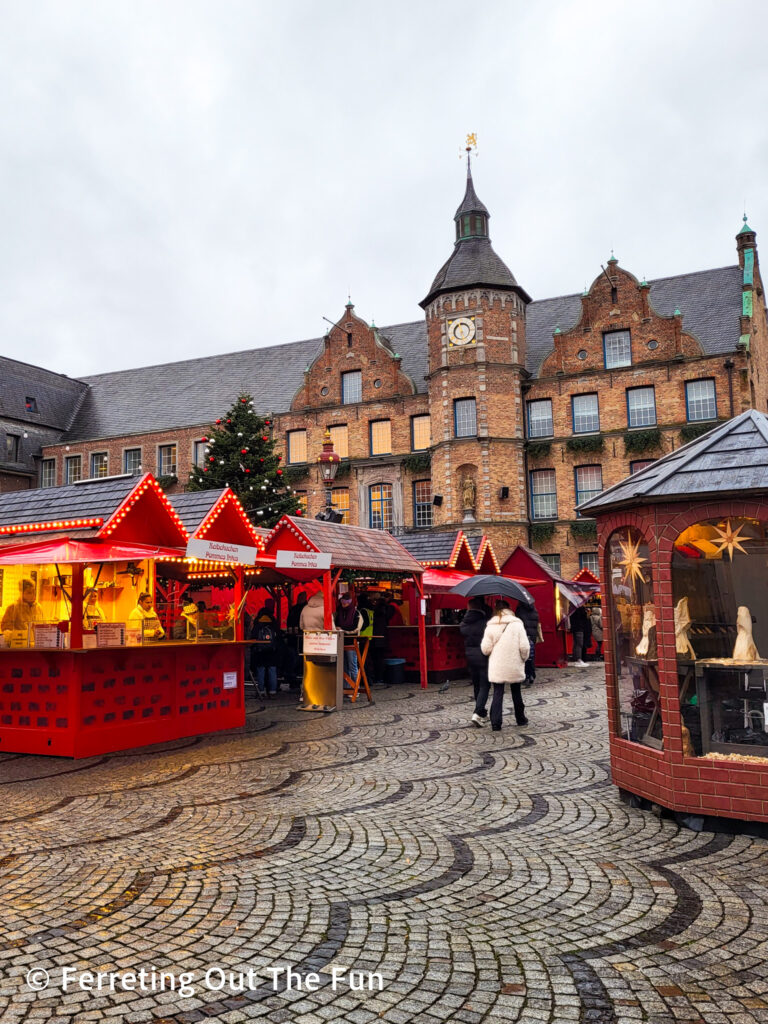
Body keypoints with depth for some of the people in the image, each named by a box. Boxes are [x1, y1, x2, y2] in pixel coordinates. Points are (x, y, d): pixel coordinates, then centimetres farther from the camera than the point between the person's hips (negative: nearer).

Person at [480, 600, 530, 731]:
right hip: (514, 666, 0)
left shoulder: (490, 627, -5)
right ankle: (520, 719, 30)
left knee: (497, 694, 5)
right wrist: (523, 658, 7)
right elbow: (524, 647, -11)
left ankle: (495, 723, 0)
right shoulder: (517, 625, -6)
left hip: (496, 667, 0)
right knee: (516, 692, 17)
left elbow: (485, 649, -7)